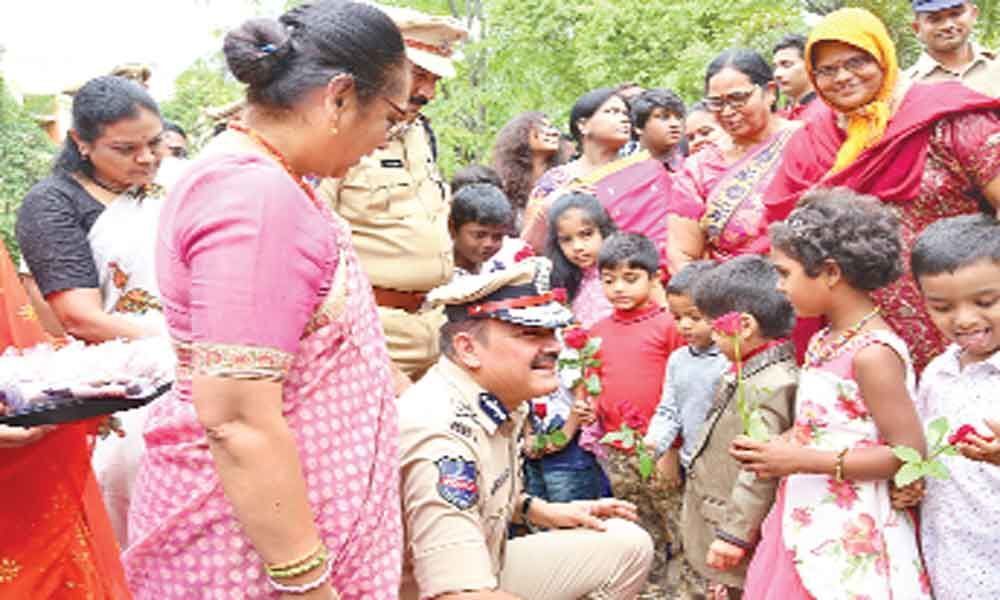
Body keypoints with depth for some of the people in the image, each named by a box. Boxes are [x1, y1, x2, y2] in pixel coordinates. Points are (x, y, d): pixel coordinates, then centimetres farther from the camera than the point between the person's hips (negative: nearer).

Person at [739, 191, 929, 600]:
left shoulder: (872, 353, -18)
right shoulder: (822, 343, 8)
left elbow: (908, 453, -20)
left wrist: (801, 460, -21)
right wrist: (774, 450, -1)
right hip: (805, 523, 8)